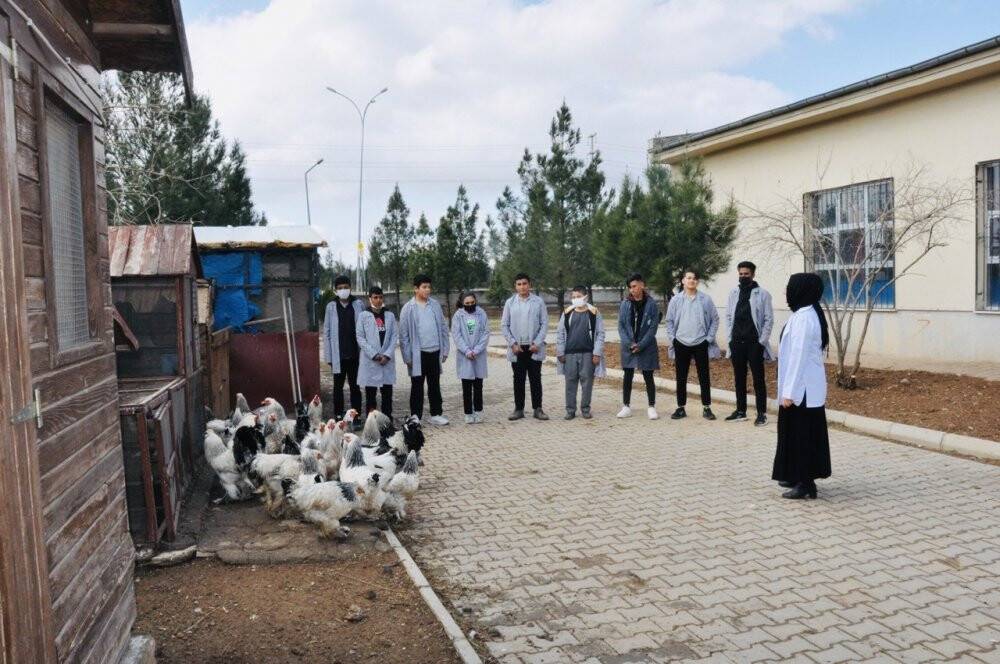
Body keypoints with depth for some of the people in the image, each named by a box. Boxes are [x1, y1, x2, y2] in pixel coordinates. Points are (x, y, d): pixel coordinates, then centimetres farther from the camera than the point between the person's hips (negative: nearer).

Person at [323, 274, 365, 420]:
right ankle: (338, 416, 18)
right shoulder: (331, 307, 1)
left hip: (355, 354, 0)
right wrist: (329, 356, -1)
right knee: (338, 386, 9)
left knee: (355, 386, 8)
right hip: (338, 355, 0)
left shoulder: (359, 305, 0)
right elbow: (326, 333, 3)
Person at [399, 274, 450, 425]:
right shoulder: (408, 308, -5)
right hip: (418, 354, -3)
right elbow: (403, 335, -5)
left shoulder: (435, 305, 5)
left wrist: (445, 349, 5)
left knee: (435, 385, 13)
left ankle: (436, 414, 23)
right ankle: (415, 417, 14)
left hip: (435, 352, 3)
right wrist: (408, 357, -8)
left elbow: (443, 328, 9)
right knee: (417, 387, 5)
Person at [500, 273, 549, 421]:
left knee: (535, 379, 5)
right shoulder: (510, 303, 3)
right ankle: (518, 409, 15)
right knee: (518, 379, 8)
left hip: (534, 348, -1)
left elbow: (544, 324, -1)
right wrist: (513, 344, -6)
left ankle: (538, 409, 13)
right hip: (517, 348, 1)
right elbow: (504, 325, 3)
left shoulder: (538, 301, 0)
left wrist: (537, 343, -10)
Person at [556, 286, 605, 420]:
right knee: (570, 382, 5)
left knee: (587, 381, 3)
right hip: (570, 354, 2)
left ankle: (585, 409, 16)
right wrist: (560, 353, 2)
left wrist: (597, 353, -7)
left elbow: (600, 334, -1)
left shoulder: (594, 313, -1)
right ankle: (570, 410, 14)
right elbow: (560, 333, 7)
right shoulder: (567, 313, 4)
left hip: (588, 354, -1)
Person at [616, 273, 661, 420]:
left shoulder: (651, 304, -4)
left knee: (648, 376, 4)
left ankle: (651, 407, 13)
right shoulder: (625, 304, 2)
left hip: (647, 347, -2)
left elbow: (653, 327, -7)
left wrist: (641, 345, -14)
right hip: (628, 346, 2)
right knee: (627, 376, 6)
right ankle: (626, 406, 15)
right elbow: (621, 325, 0)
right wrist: (629, 343, -12)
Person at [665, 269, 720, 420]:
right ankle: (681, 408, 16)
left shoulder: (705, 299, 0)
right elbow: (669, 321, 7)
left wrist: (709, 338, -4)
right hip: (681, 344, 1)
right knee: (681, 378, 7)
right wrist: (672, 338, -1)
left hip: (701, 344, -1)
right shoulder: (676, 300, 3)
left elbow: (714, 319, 3)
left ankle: (706, 408, 14)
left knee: (704, 377, 4)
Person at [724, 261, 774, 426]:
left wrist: (762, 341, -10)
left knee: (758, 379, 1)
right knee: (739, 378, 10)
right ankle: (740, 411, 19)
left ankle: (762, 413, 6)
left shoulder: (762, 294, -3)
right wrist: (730, 338, 4)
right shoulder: (733, 293, 9)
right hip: (737, 342, 4)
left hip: (754, 342, -4)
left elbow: (769, 319, -5)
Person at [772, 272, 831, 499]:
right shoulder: (807, 314, 11)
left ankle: (806, 484, 6)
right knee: (799, 433, 17)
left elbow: (799, 357, -23)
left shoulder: (803, 317, -20)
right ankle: (798, 477, 28)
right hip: (806, 387, 10)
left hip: (802, 389, -10)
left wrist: (789, 391, -21)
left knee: (802, 434, -2)